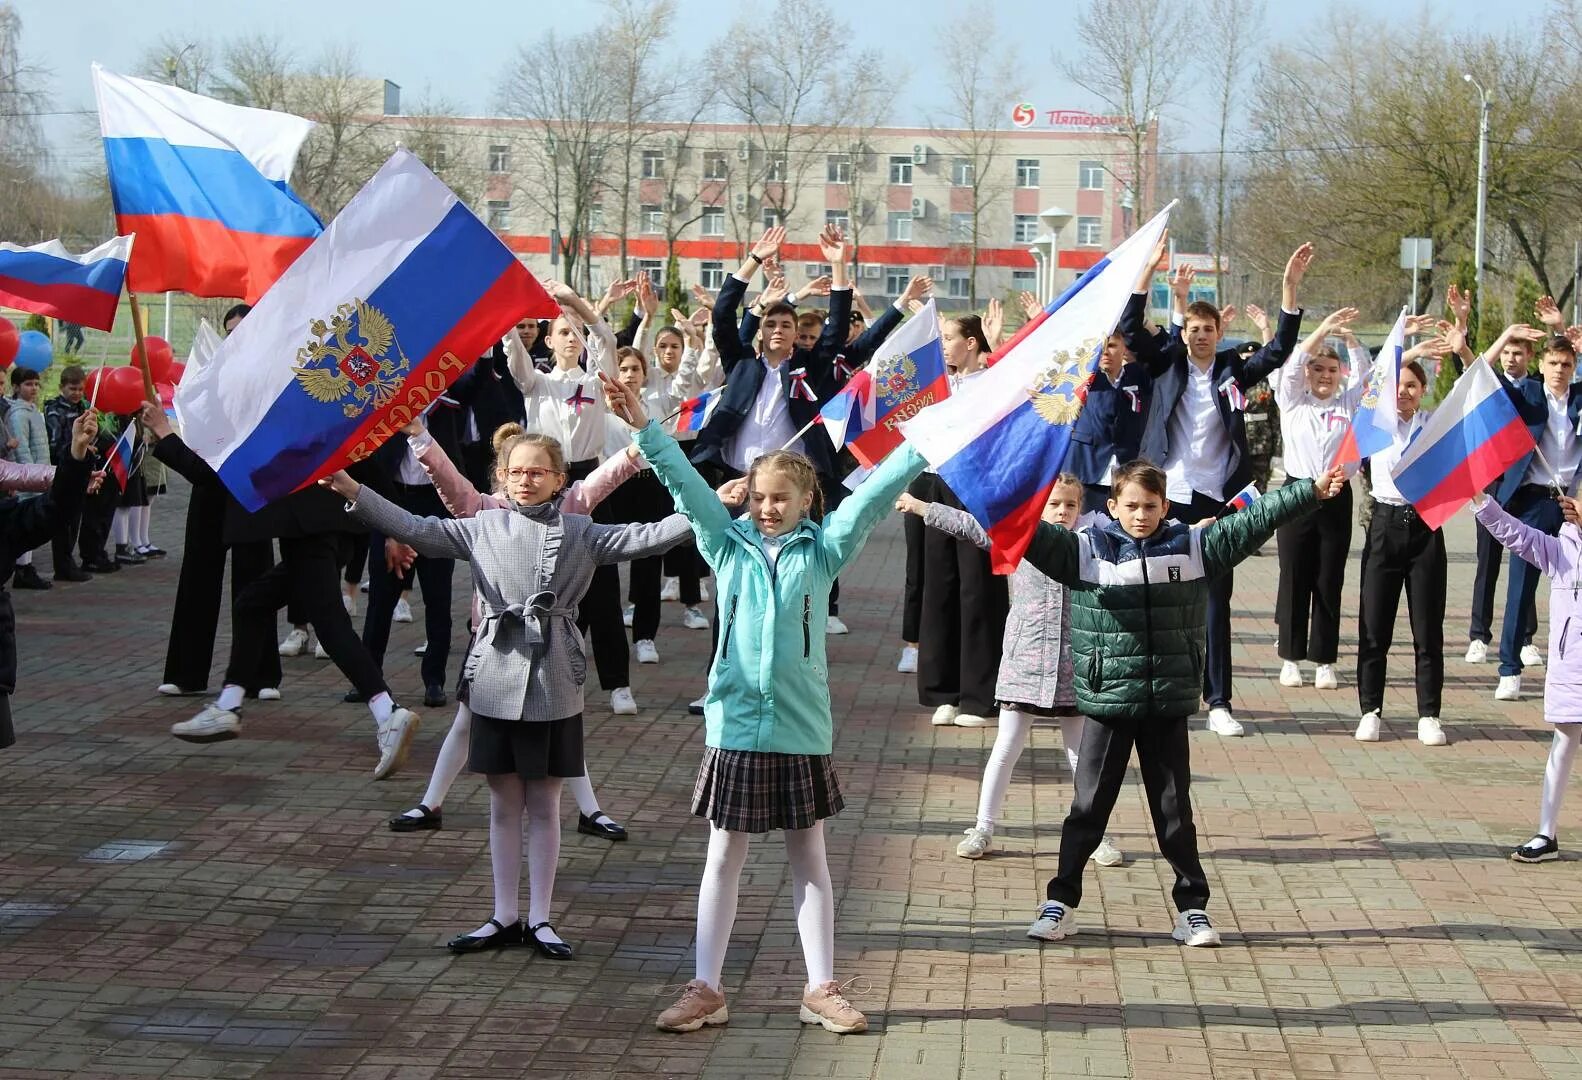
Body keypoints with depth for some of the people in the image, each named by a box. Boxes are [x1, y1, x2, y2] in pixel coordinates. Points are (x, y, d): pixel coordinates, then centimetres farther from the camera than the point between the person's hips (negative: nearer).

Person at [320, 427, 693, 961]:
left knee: (543, 802, 7)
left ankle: (540, 919, 15)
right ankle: (504, 918, 17)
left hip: (553, 682, -1)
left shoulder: (580, 533, 3)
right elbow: (415, 528, -1)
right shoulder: (483, 527, 4)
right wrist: (353, 491, -10)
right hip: (496, 676, 1)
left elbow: (641, 538, -4)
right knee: (503, 801, 9)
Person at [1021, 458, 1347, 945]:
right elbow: (1033, 534, -11)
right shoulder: (1086, 550, -2)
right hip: (1106, 705, -1)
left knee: (1175, 811, 10)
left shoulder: (1194, 547, 3)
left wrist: (1312, 491, -3)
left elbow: (1251, 522, 1)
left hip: (1168, 708, 1)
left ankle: (1192, 908, 19)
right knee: (1088, 807, 6)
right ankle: (1060, 902, 15)